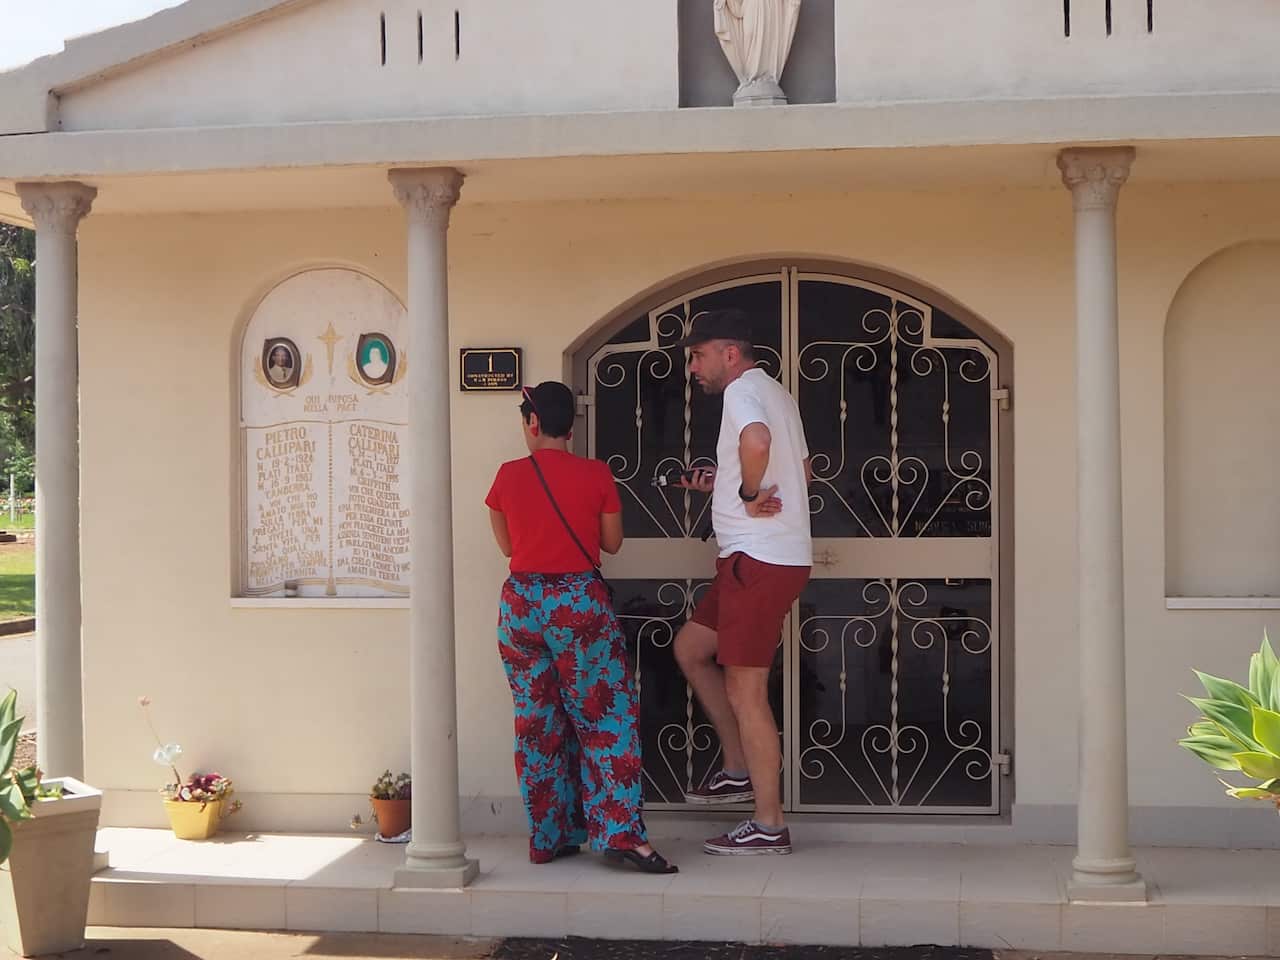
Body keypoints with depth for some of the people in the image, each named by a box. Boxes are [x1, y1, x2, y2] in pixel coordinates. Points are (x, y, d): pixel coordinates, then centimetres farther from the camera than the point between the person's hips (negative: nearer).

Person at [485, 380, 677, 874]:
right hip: (579, 601, -2)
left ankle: (547, 837, 14)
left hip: (521, 602, 3)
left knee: (537, 722, 10)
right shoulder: (596, 474, -4)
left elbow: (506, 544, 12)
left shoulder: (508, 476, 0)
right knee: (606, 717, 0)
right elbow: (612, 542, 5)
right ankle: (620, 833, -9)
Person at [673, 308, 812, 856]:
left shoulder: (743, 389, -13)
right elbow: (802, 472, 29)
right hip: (773, 557, 10)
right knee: (689, 650, 19)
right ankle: (739, 770, 22)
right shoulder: (776, 394, 19)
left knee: (744, 691, -4)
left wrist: (750, 494, -19)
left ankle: (768, 827, 2)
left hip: (759, 561, -10)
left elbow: (756, 440, -37)